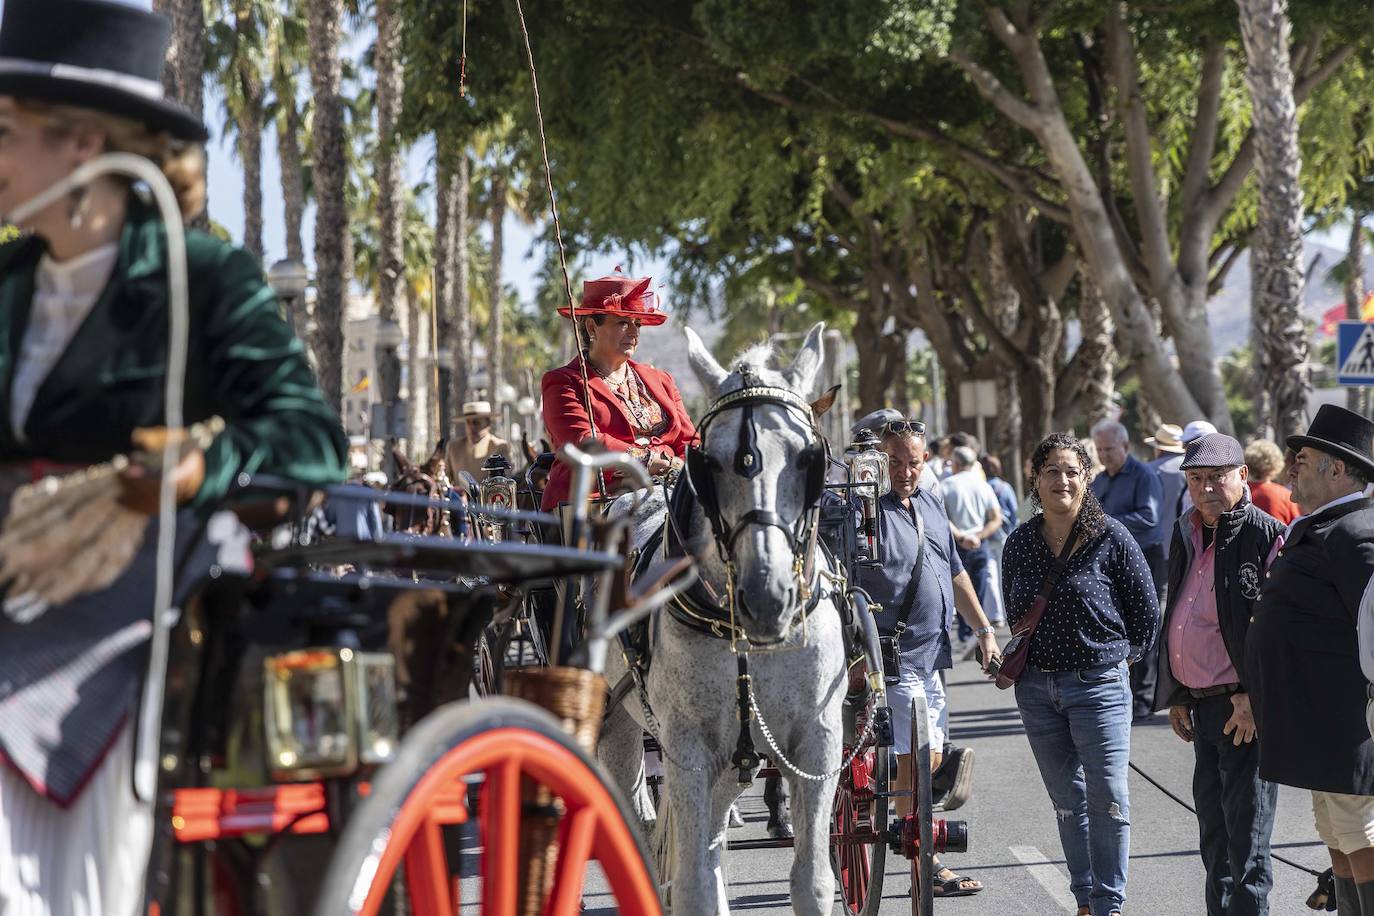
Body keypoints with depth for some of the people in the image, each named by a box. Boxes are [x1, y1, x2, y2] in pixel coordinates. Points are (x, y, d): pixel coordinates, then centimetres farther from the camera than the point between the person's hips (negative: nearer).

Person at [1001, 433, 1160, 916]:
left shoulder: (1111, 538, -7)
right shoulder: (1020, 543, 5)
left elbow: (1146, 611, 0)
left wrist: (1118, 656, 5)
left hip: (1099, 684, -4)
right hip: (1037, 688, 4)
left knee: (1107, 799, -6)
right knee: (1067, 800, 10)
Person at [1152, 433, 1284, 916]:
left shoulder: (1267, 536, -11)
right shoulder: (1185, 534, 14)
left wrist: (1255, 700, -18)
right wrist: (1176, 695, 19)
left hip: (1246, 711, -8)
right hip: (1203, 707, 8)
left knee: (1245, 841, -4)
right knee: (1214, 835, 16)